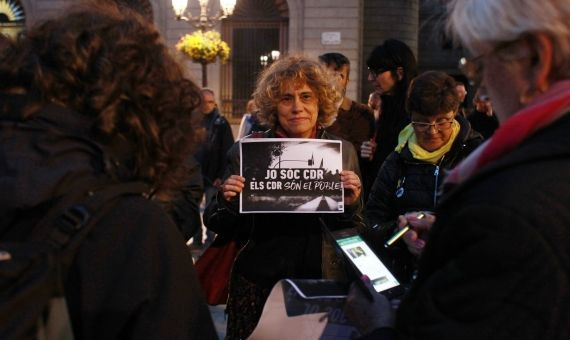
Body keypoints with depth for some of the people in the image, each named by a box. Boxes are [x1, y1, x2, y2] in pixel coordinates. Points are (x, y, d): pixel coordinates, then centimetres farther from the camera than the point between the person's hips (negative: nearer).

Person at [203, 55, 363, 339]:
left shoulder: (344, 152, 0)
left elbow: (356, 232, 5)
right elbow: (218, 227, 3)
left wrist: (350, 206, -14)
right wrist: (227, 202, -17)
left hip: (324, 286, 1)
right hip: (259, 286, -1)